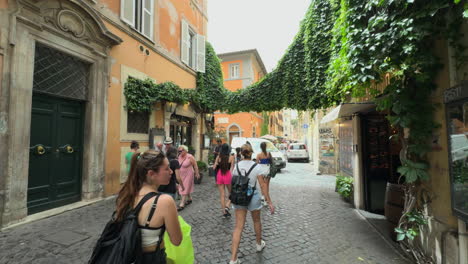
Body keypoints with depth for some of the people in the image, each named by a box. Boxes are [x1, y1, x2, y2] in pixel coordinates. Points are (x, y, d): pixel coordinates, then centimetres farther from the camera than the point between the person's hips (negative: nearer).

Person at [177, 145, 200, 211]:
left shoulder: (190, 157, -19)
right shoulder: (179, 156, -2)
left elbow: (195, 165, -11)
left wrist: (197, 173, -7)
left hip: (188, 174, -6)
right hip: (181, 175, 6)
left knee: (185, 189, -3)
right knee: (182, 187, 16)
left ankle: (182, 204, 1)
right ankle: (189, 199, 36)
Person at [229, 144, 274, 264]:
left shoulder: (237, 166, -5)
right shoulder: (256, 166, -13)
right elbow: (262, 185, -13)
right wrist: (270, 202, -7)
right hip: (253, 197, -1)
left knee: (238, 227, 6)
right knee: (257, 221, 25)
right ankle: (259, 244, 48)